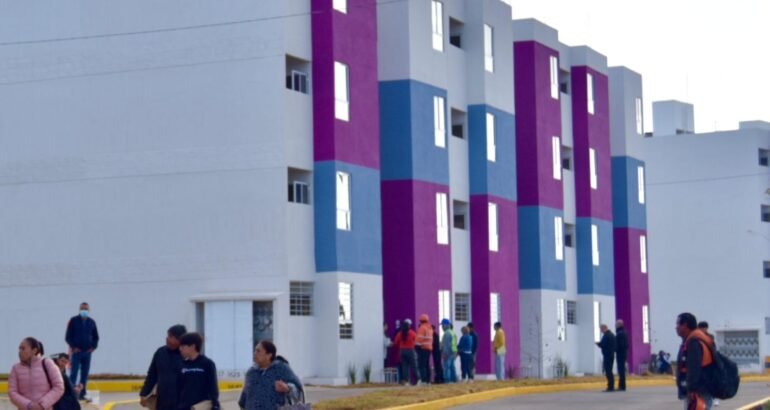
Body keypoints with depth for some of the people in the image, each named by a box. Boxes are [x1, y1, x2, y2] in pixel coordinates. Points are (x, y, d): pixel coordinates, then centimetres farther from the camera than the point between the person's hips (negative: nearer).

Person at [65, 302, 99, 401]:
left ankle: (83, 394, 10)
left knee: (85, 374, 5)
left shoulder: (91, 322, 8)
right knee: (73, 373, -6)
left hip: (87, 352, 4)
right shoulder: (73, 321, -2)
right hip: (76, 351, -4)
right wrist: (73, 347, -10)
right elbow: (68, 336, -2)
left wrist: (94, 346, 3)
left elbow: (95, 336, 17)